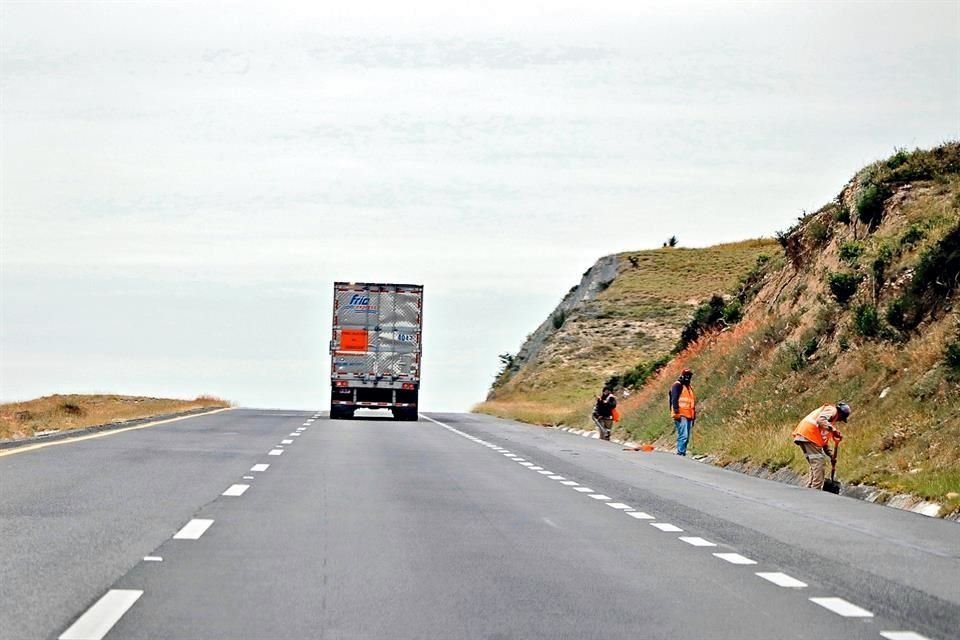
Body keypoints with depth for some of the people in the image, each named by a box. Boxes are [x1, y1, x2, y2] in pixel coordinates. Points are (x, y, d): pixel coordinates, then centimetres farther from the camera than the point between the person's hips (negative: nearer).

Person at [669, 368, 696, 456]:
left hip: (688, 416, 9)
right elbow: (674, 399, -13)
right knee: (683, 436, -17)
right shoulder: (677, 385, -3)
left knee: (686, 437, 7)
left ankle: (682, 453, 11)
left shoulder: (689, 387, 24)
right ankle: (680, 453, -19)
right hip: (681, 415, -9)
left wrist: (694, 416, 23)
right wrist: (677, 413, -21)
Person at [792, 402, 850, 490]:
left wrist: (830, 454, 24)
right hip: (808, 435, -10)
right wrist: (833, 430, -28)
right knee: (818, 461, -11)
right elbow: (821, 420, -21)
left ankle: (809, 488, 17)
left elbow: (824, 438, 30)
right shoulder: (832, 410, 1)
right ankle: (816, 489, -14)